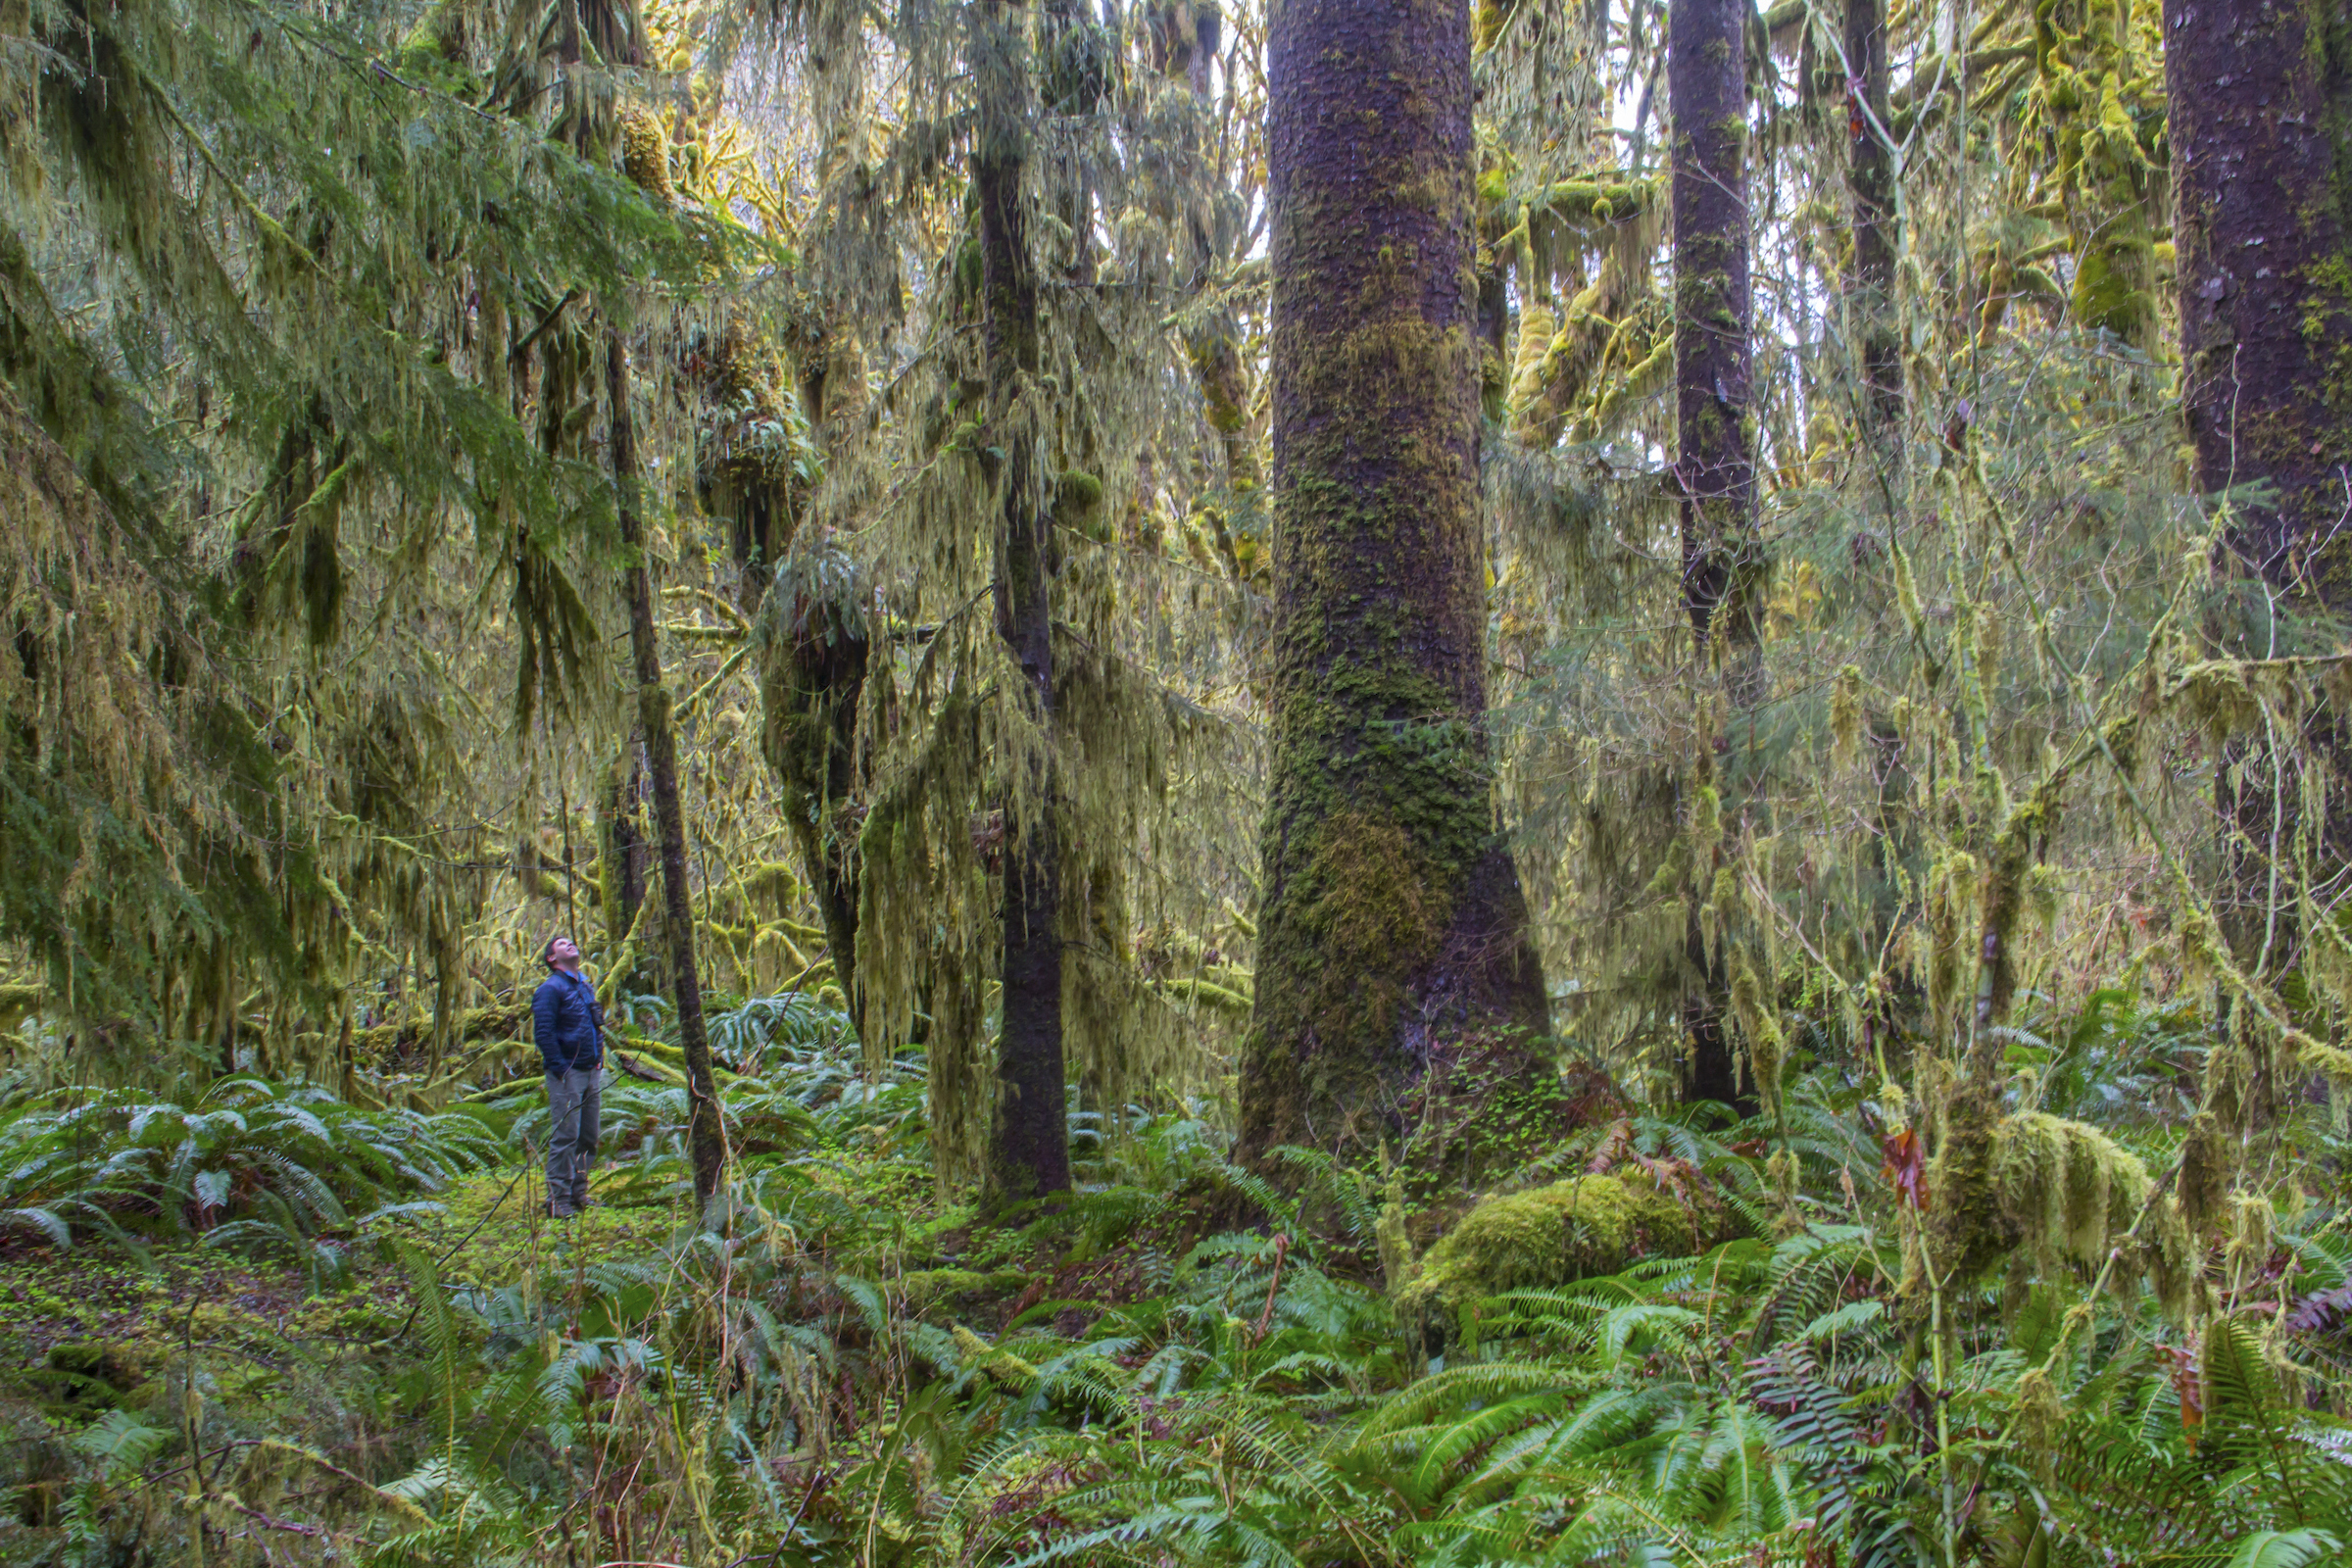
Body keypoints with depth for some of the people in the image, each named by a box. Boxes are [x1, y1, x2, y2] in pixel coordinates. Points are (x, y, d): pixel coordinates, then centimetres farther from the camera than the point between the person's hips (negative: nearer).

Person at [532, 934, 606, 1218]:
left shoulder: (586, 987, 18)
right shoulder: (551, 989, -8)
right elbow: (543, 1032, -14)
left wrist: (599, 1061, 15)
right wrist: (560, 1069, -17)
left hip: (591, 1073, 8)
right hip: (567, 1075, -8)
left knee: (589, 1137, 10)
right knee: (565, 1136, -8)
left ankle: (578, 1193, 20)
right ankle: (559, 1198, -2)